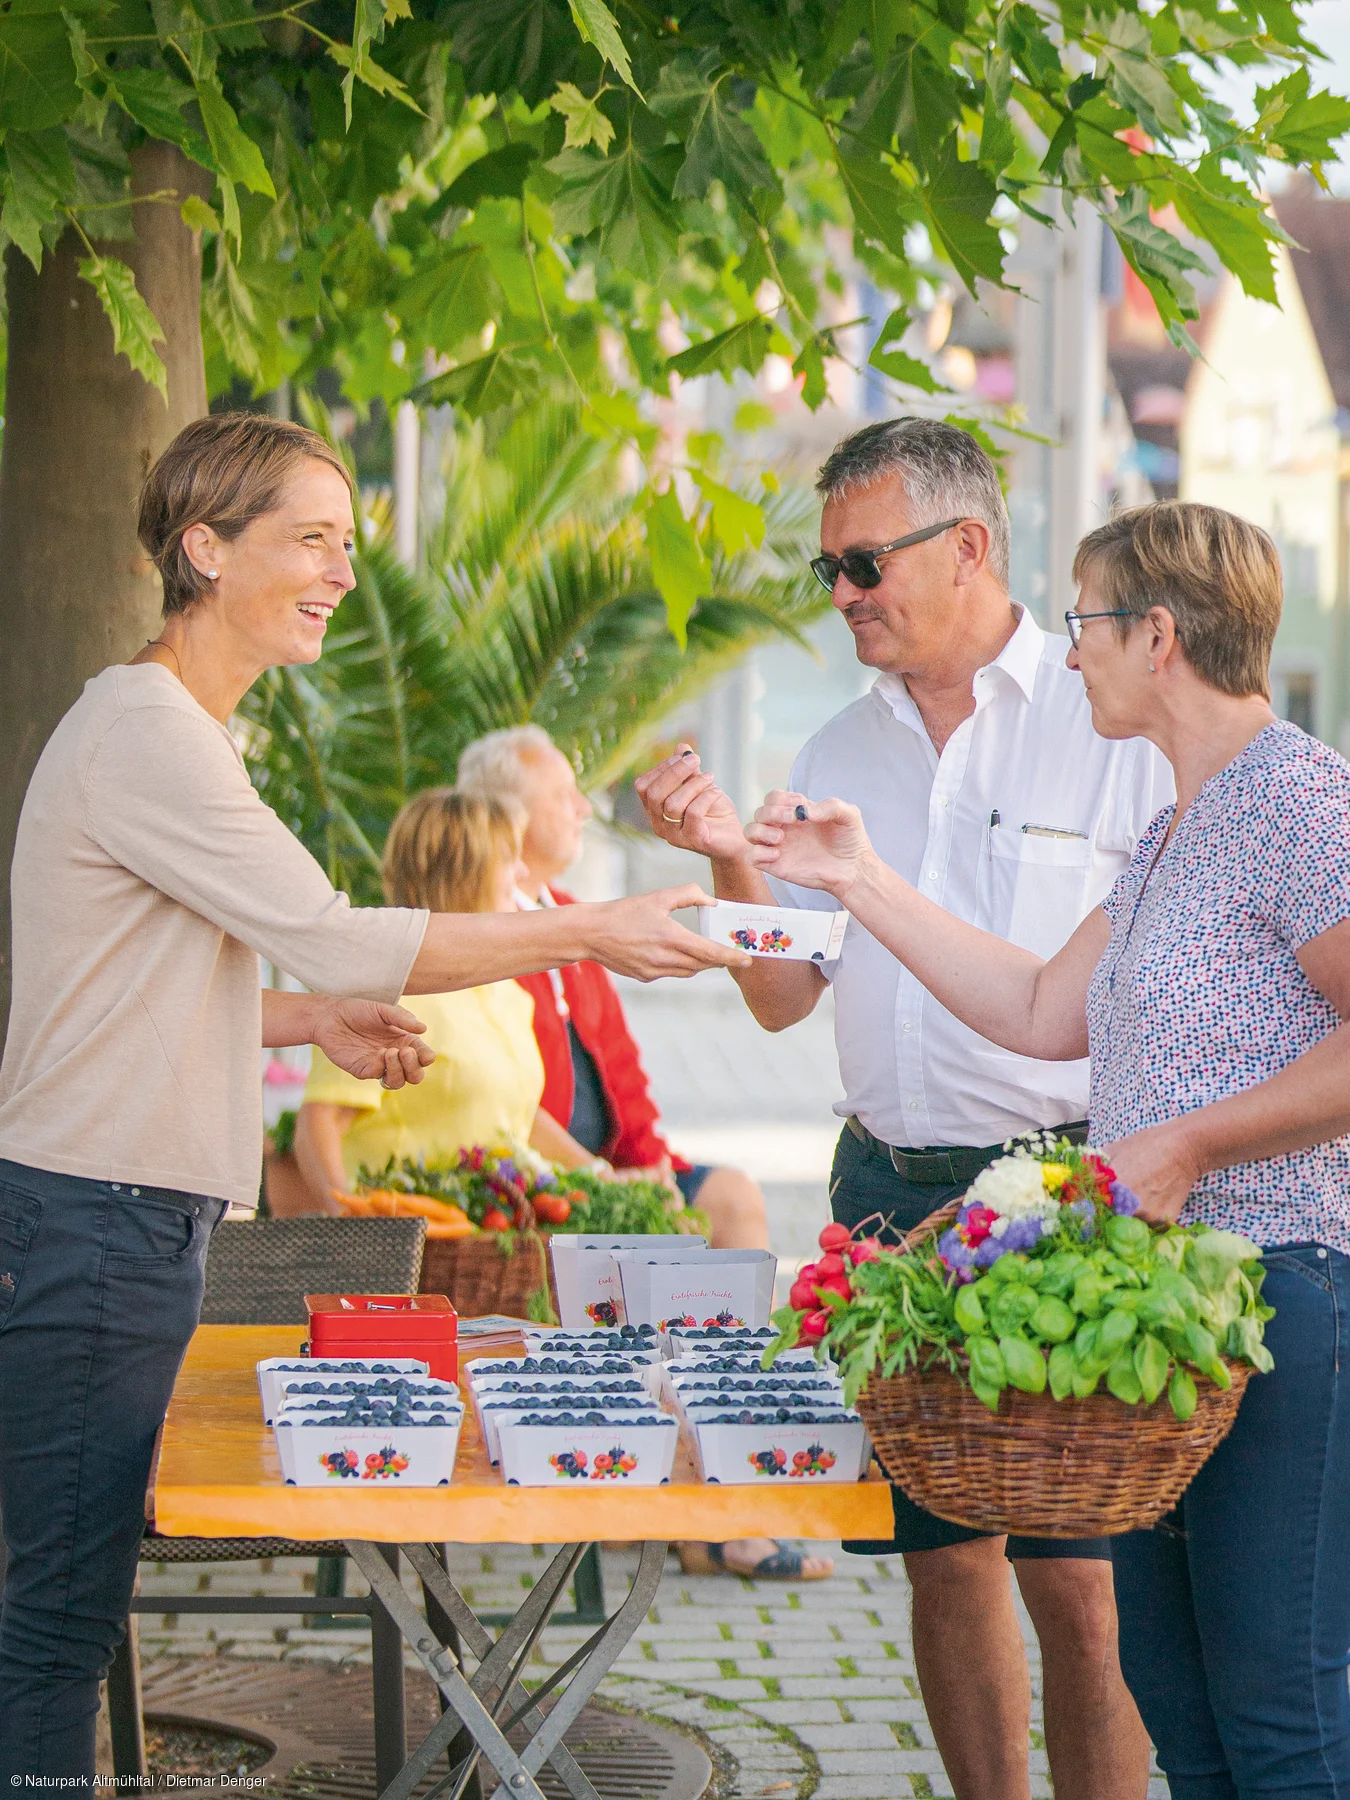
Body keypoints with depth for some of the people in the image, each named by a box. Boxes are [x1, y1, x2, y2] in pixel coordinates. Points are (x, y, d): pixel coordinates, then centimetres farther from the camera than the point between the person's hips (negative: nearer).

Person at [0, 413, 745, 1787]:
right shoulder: (143, 733, -15)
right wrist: (590, 935, -14)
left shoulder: (173, 728, 18)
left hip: (134, 1220, 10)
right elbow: (333, 940, -20)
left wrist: (317, 1022, 9)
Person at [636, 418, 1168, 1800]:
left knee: (1075, 1573, -7)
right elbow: (783, 997, 12)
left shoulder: (1115, 727, -3)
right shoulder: (841, 754, 13)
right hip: (889, 1191, 5)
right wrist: (732, 860, -5)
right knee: (941, 1555, 9)